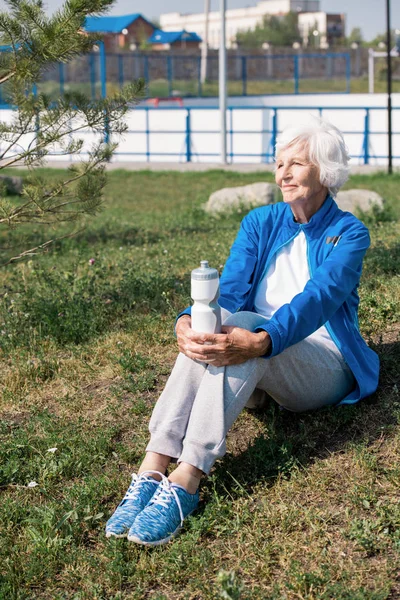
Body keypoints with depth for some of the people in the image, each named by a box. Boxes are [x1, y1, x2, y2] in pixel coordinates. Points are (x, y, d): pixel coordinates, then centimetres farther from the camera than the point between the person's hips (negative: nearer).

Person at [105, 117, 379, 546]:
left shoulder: (348, 233, -4)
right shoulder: (261, 222, 10)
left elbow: (319, 298, -23)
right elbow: (229, 287, -6)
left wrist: (259, 341, -43)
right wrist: (186, 322, -29)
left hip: (324, 366, -4)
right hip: (262, 368, 4)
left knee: (241, 325, -35)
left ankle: (185, 481, -47)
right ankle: (152, 471, -43)